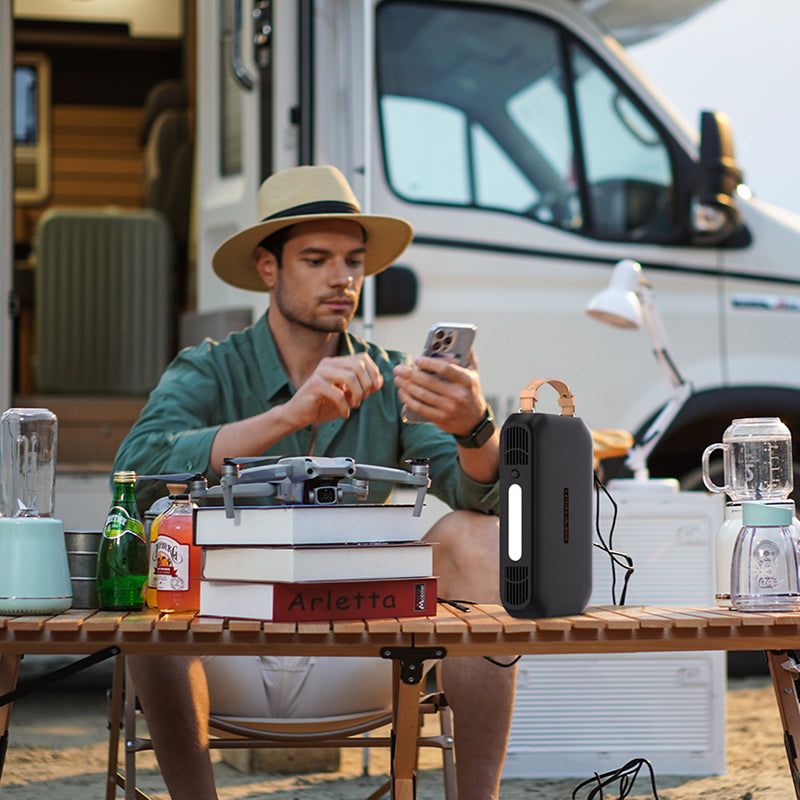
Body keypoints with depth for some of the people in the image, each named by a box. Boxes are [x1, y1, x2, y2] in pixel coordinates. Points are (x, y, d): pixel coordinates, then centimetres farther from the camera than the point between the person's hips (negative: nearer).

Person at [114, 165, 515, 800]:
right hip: (223, 667, -2)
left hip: (348, 667, 2)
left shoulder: (388, 382, 7)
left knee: (475, 537, -18)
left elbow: (482, 493, -8)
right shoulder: (208, 373, 0)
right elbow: (138, 469, -22)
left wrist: (474, 426, -31)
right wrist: (292, 415, -32)